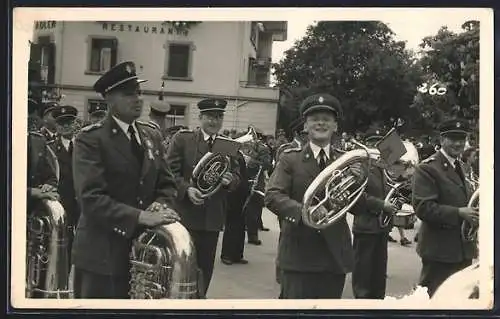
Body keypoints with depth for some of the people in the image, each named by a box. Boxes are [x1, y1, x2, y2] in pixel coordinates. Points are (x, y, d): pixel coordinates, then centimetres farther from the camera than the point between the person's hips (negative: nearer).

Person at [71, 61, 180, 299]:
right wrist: (141, 217, -27)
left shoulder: (152, 135, 10)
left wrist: (160, 206, -11)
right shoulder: (90, 139, -11)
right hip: (102, 253, -5)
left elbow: (166, 184, 11)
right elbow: (91, 198, -20)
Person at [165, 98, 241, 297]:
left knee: (206, 267, 11)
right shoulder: (182, 139, -1)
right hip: (186, 214, -4)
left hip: (213, 217, 4)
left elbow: (237, 176, 12)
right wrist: (186, 189, -21)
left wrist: (230, 180, -11)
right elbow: (171, 171, -7)